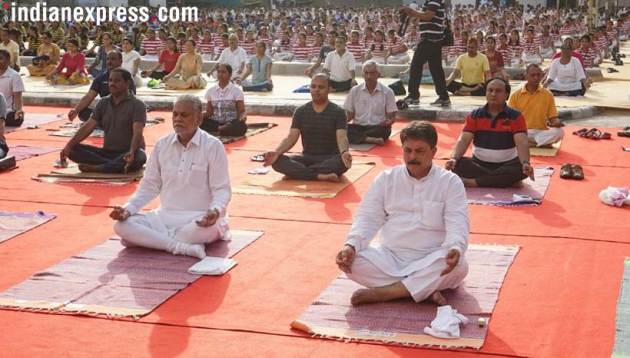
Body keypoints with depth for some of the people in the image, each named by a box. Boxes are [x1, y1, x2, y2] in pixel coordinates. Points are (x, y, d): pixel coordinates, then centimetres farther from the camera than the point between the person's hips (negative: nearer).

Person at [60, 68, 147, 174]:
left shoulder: (137, 105, -8)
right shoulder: (103, 103, 9)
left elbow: (137, 132, -22)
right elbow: (88, 127, 2)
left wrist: (131, 153, -41)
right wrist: (68, 145, -13)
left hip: (128, 154, -5)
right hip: (107, 152, 5)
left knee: (139, 157, -40)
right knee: (73, 149, -16)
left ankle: (95, 168, -32)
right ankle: (116, 166, -29)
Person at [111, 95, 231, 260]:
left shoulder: (213, 146, -6)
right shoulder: (162, 145, 6)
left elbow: (221, 189, -7)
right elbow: (150, 186, 10)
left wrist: (215, 211, -30)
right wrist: (128, 208, -7)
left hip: (200, 218, -4)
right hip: (165, 216, 4)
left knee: (209, 228, -40)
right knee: (121, 225, -19)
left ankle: (150, 239, -18)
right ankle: (184, 247, -26)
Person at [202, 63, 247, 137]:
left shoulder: (236, 91, 0)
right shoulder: (211, 91, 9)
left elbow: (242, 111, -2)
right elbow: (209, 112, 11)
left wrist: (243, 117, -27)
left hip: (231, 123, -2)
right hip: (214, 122, 2)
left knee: (242, 127, -37)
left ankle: (215, 131, -26)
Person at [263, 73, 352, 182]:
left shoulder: (338, 112, -2)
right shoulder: (301, 111, 6)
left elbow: (341, 137, -16)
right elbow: (291, 138, -2)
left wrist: (344, 152, -40)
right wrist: (277, 152, -23)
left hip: (330, 159, -2)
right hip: (307, 158, 2)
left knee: (343, 161, -38)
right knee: (277, 161, -26)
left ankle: (297, 171, -31)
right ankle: (319, 176, -35)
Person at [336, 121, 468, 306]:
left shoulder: (450, 182, 0)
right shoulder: (386, 179, 6)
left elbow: (457, 225, -11)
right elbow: (367, 218, 2)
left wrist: (455, 249, -35)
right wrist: (351, 245, -19)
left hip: (430, 262, -2)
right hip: (390, 258, 2)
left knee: (459, 265, -35)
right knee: (351, 260, -25)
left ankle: (383, 292, -29)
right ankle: (425, 289, -24)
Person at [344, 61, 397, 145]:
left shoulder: (387, 92, 3)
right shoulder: (354, 91, 8)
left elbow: (392, 116, 3)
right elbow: (349, 115, 11)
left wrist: (388, 122, -22)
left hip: (378, 127, -1)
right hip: (358, 127, 1)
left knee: (384, 129, -37)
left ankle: (357, 138, -25)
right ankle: (372, 140, -36)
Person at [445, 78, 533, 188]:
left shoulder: (516, 117, -2)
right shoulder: (475, 115, 4)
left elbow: (522, 142, -15)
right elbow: (463, 140, -6)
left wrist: (525, 163, -36)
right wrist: (453, 158, -27)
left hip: (506, 165, -1)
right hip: (479, 165, 1)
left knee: (522, 169, -34)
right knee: (458, 164, -26)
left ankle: (471, 182, -34)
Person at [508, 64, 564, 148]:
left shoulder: (548, 95, 6)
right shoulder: (516, 95, 4)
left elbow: (553, 117, 6)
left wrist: (556, 123, -18)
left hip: (541, 133, 1)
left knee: (559, 132, -29)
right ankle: (542, 143, -21)